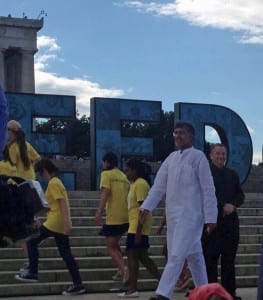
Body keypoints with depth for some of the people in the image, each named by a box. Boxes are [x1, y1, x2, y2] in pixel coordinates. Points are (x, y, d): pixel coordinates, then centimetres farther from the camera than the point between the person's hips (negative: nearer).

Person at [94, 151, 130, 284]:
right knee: (115, 244, 21)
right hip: (125, 216, 7)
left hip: (113, 217, -7)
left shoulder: (106, 174, -5)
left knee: (110, 247, 1)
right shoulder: (123, 176, 15)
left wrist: (99, 212, -23)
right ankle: (121, 271, 13)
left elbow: (105, 193, -17)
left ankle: (123, 268, -18)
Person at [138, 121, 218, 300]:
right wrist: (147, 207, -1)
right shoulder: (171, 158, 12)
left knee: (177, 254, -12)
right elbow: (159, 185, 10)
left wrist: (210, 217, -11)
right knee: (194, 255, 14)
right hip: (173, 214, 7)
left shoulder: (198, 157, -6)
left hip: (190, 214, -7)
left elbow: (208, 189, -8)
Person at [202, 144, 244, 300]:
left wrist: (233, 205, -9)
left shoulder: (233, 174, 16)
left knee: (229, 258, 8)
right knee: (211, 258, -2)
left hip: (230, 221, 5)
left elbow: (240, 195, 11)